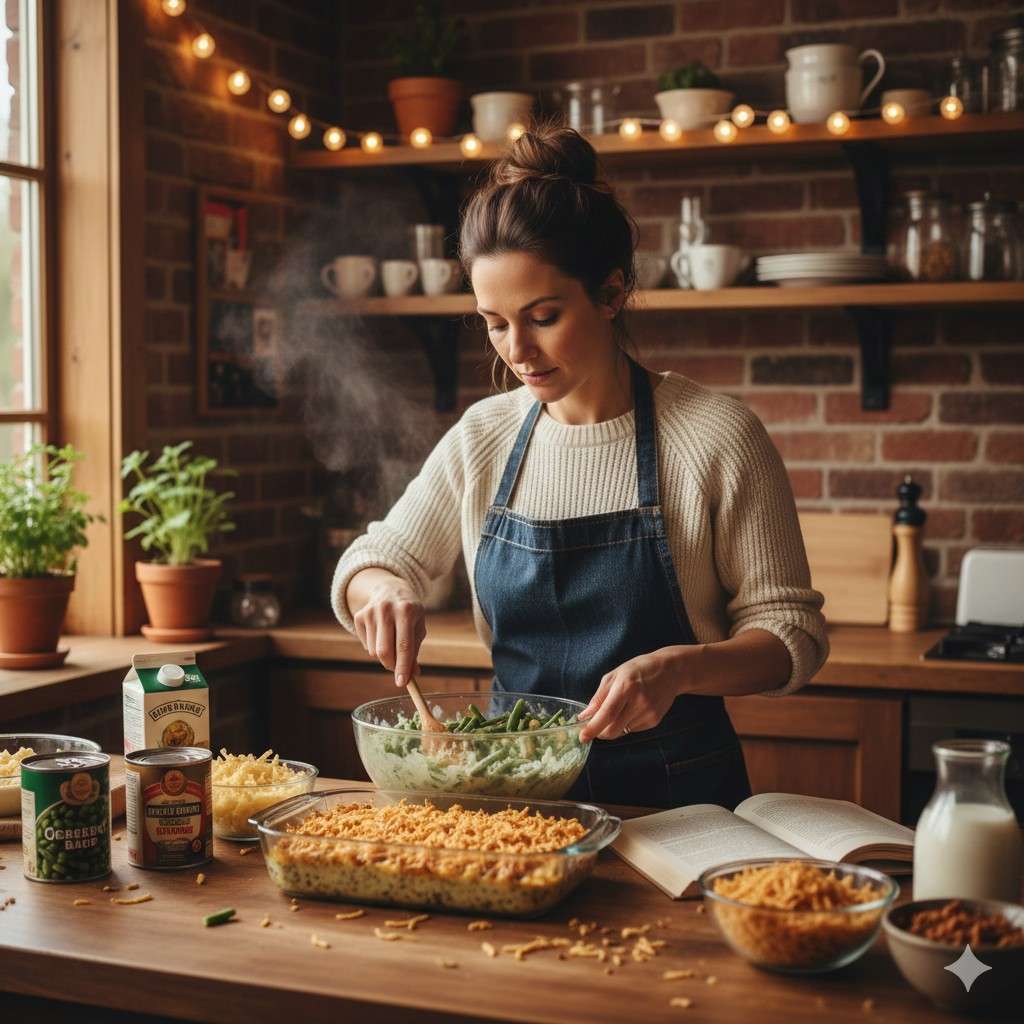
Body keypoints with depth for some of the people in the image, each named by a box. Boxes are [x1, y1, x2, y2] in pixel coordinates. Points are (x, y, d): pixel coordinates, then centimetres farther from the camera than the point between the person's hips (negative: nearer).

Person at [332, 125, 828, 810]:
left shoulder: (716, 437, -8)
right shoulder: (482, 439, 4)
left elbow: (793, 634, -5)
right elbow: (374, 560, 16)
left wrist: (678, 668, -24)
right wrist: (383, 590, -8)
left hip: (677, 798, -3)